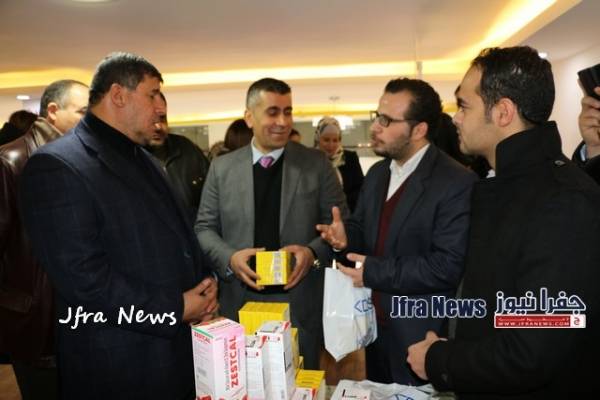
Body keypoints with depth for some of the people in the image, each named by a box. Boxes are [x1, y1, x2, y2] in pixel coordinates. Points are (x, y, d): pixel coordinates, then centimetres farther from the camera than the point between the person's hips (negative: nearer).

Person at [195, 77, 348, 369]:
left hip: (301, 304, -1)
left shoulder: (317, 164, 0)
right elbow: (204, 227, 7)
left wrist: (314, 251, -15)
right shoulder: (222, 167, 4)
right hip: (239, 302, 1)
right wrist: (229, 258, -12)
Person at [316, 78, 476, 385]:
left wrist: (374, 272, -23)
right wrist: (346, 235, -12)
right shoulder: (377, 173, 6)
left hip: (421, 335, -7)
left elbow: (449, 266, -26)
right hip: (375, 322, 7)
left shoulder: (458, 184, -20)